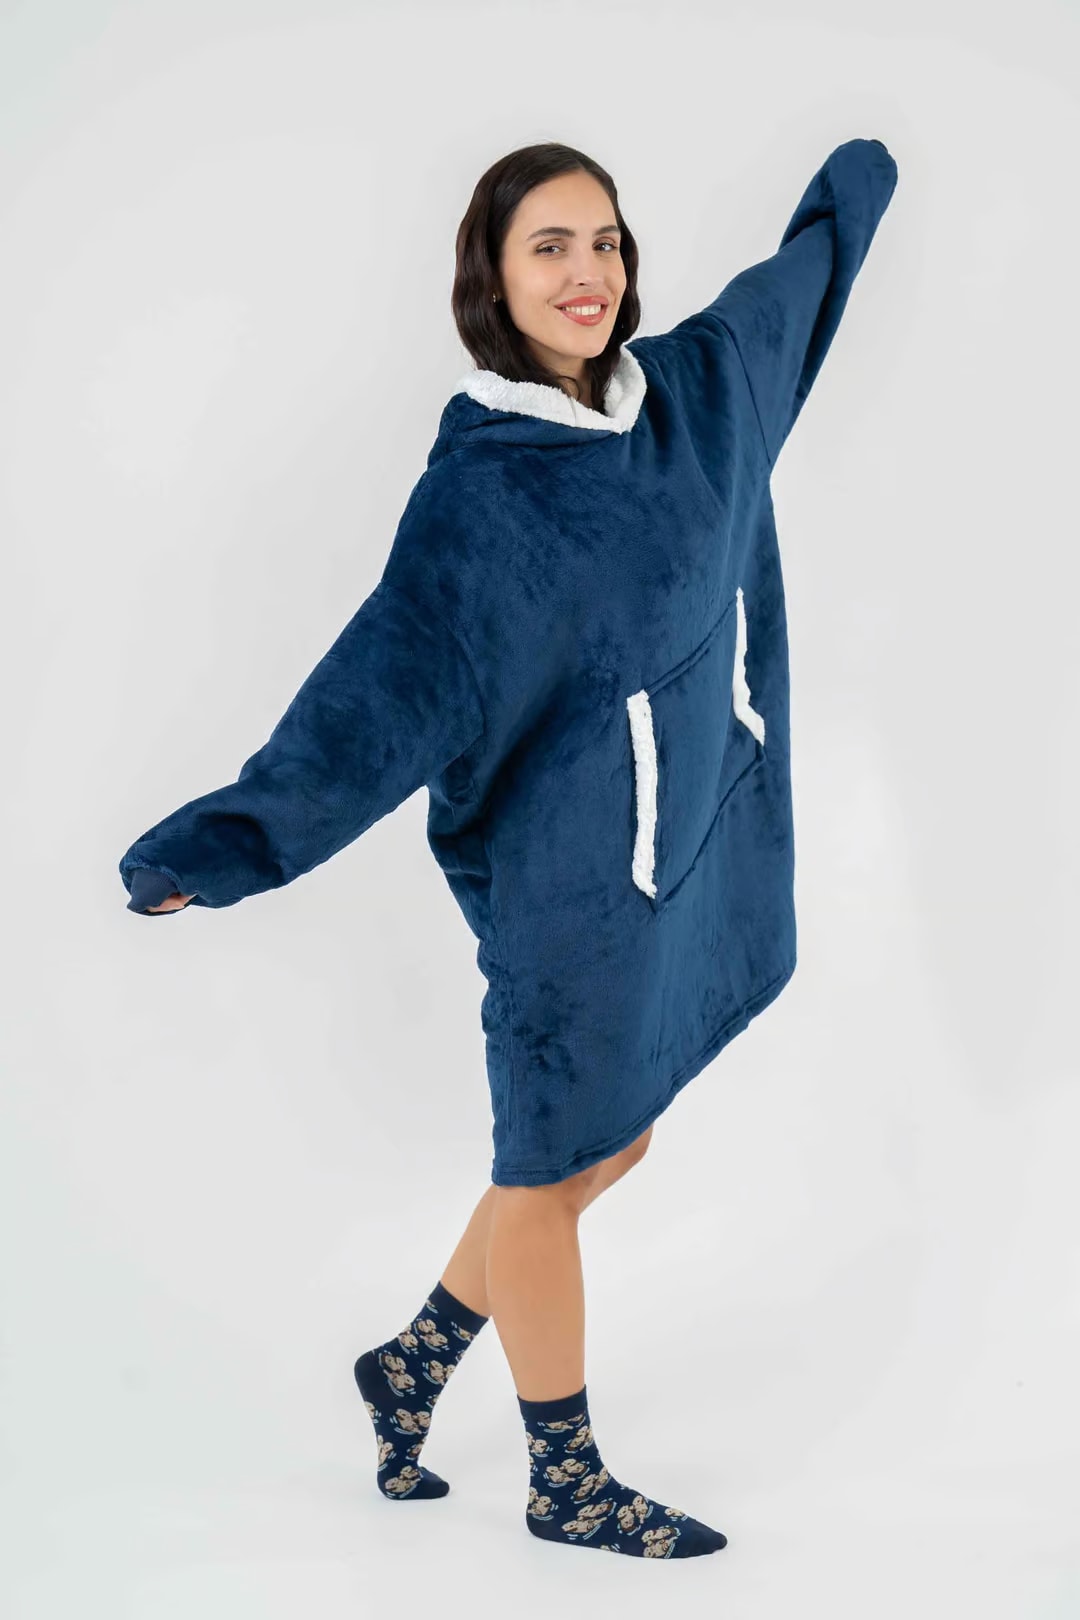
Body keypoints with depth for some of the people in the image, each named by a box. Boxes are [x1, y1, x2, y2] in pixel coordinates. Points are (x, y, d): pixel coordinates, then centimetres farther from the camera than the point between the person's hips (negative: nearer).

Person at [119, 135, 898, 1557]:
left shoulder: (697, 384, 2)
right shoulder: (480, 486, -18)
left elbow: (796, 277, 23)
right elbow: (385, 685, -24)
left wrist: (860, 176, 41)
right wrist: (218, 844, -34)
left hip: (692, 840, 8)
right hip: (571, 870, -7)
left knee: (609, 1141, 18)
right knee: (554, 1163, 7)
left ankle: (417, 1360, 37)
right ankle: (568, 1481, 24)